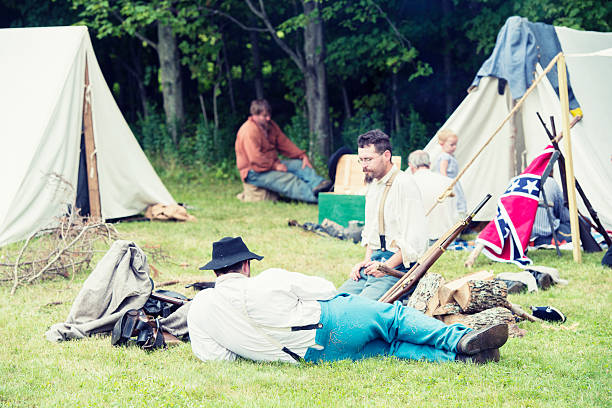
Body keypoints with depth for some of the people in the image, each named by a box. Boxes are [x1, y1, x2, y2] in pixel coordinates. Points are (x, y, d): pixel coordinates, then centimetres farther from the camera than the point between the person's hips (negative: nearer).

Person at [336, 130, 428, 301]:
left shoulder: (404, 184, -12)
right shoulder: (373, 183, 17)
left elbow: (415, 241, -16)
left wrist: (387, 266, -17)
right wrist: (366, 261, 12)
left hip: (398, 266, -9)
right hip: (375, 261, 9)